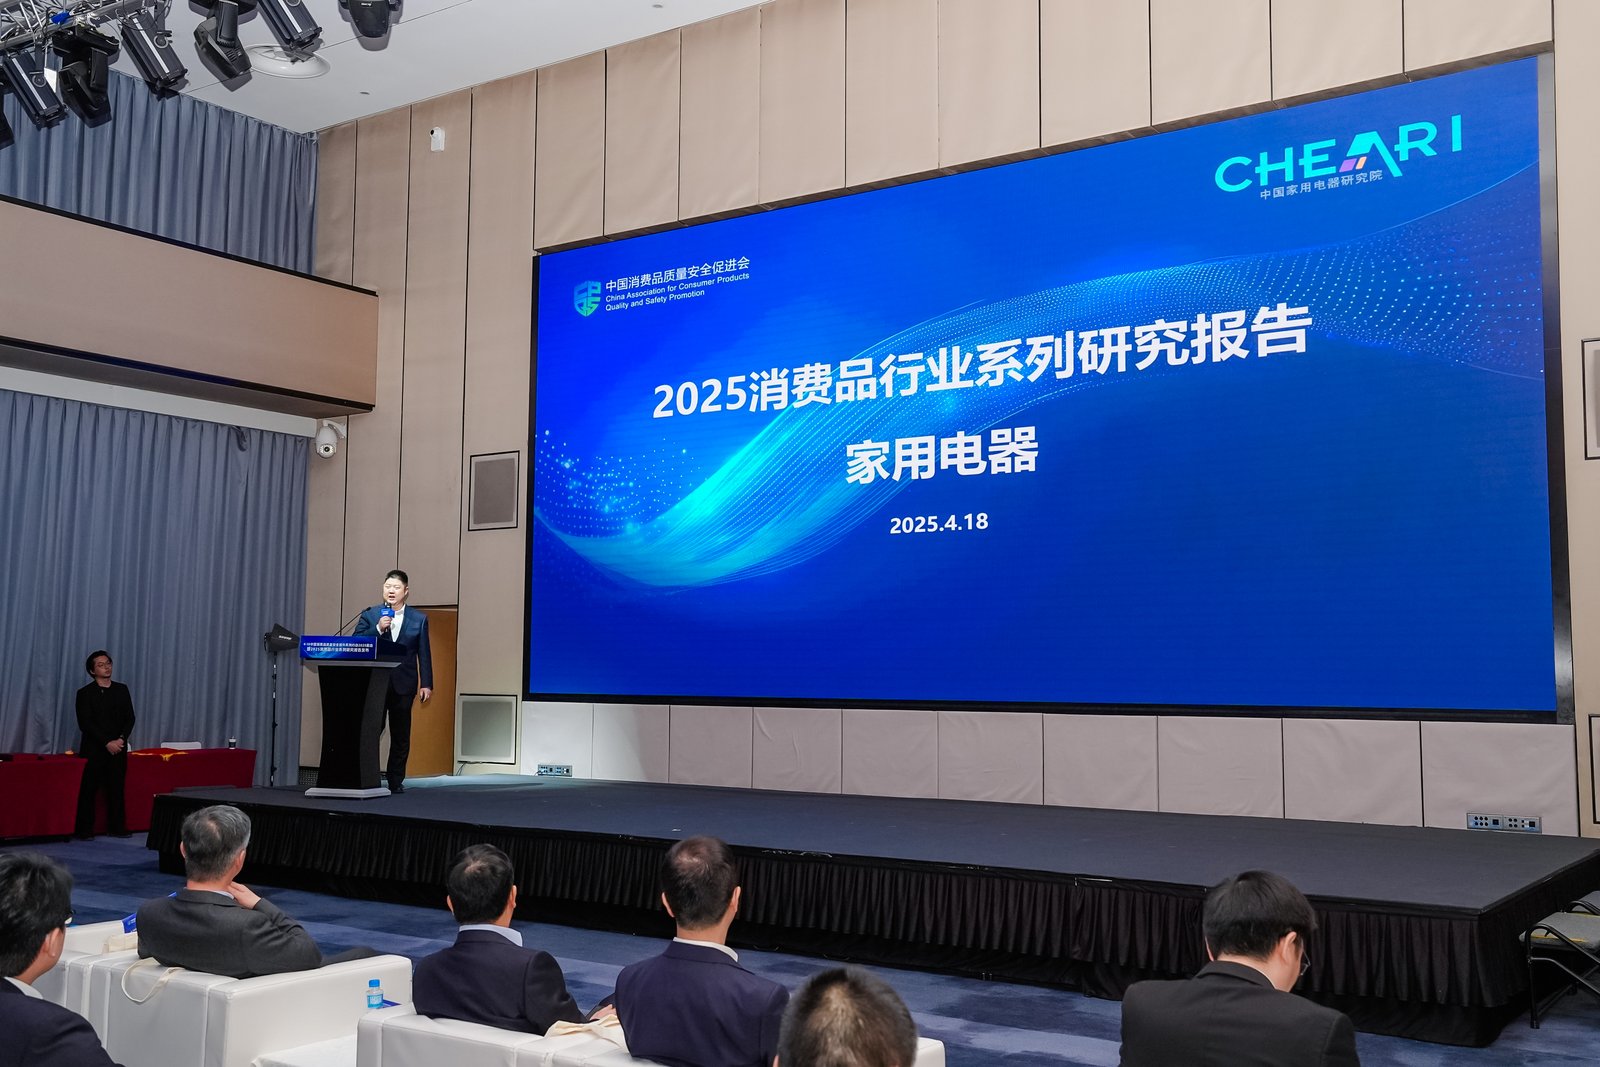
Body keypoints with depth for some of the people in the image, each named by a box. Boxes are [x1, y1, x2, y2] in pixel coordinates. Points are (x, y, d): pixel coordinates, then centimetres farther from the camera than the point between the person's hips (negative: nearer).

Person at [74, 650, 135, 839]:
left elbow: (130, 718, 7)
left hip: (118, 748, 3)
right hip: (93, 750, -3)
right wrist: (107, 743, -15)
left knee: (117, 788, 3)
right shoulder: (85, 693, -1)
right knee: (88, 790, -2)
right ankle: (85, 829, 4)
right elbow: (85, 723, -9)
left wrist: (121, 739, -9)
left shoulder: (121, 689, 11)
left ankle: (117, 827, 8)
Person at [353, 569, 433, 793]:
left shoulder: (418, 619, 6)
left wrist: (426, 684, 0)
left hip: (403, 684, 1)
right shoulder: (369, 615, 6)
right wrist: (378, 629, -16)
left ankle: (396, 780, 12)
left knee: (400, 734, 5)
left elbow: (424, 654, 6)